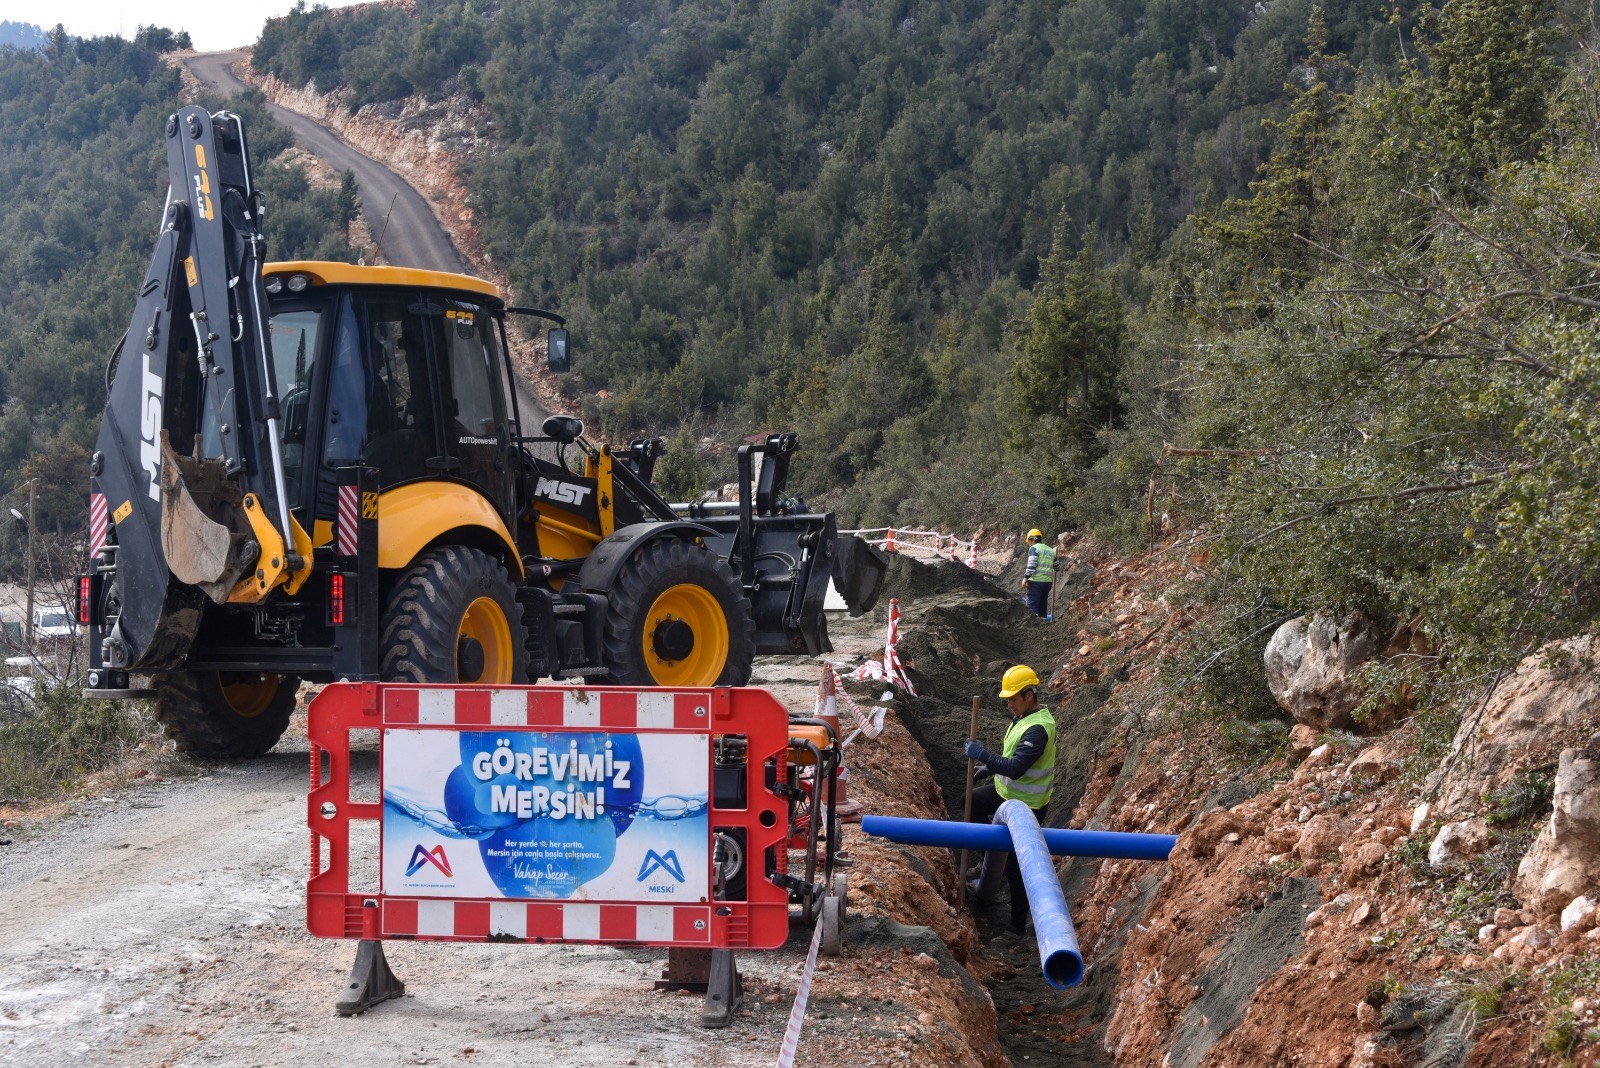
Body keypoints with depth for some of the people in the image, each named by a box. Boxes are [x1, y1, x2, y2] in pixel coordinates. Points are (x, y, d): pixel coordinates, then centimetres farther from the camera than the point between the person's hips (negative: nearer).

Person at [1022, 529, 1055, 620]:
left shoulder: (1034, 548, -4)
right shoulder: (1051, 550, 19)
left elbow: (1031, 565, -15)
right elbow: (1056, 566, 23)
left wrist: (1025, 578, -14)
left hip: (1036, 581, -7)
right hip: (1048, 582, 7)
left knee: (1032, 606, -6)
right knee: (1043, 605, 12)